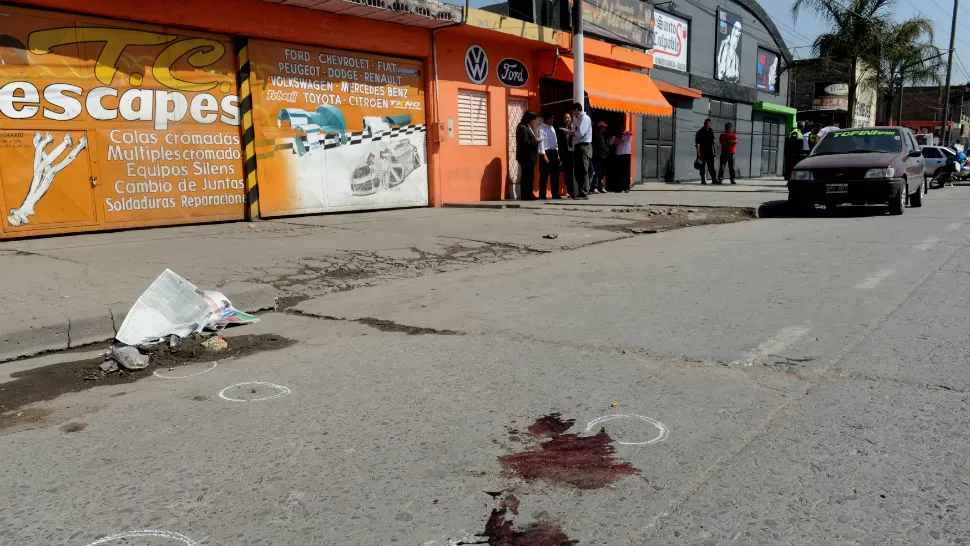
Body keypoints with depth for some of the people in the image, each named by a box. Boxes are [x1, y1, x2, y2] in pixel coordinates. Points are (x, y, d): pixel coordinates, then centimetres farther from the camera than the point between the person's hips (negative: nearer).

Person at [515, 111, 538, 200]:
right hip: (526, 157, -10)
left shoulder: (526, 127, 19)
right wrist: (535, 142, -12)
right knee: (527, 176, -8)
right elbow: (524, 142, -20)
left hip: (529, 157, 10)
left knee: (529, 176, 12)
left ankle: (529, 195, 17)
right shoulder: (522, 128, -13)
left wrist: (535, 141, 7)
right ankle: (527, 196, -5)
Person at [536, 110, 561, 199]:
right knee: (544, 175, -5)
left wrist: (557, 153, 15)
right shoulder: (541, 129, -8)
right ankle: (542, 195, 0)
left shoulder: (552, 128, 16)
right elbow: (541, 142, -14)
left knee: (555, 174, 9)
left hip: (554, 152, 8)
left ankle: (555, 194, 15)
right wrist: (544, 155, -19)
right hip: (546, 152, -8)